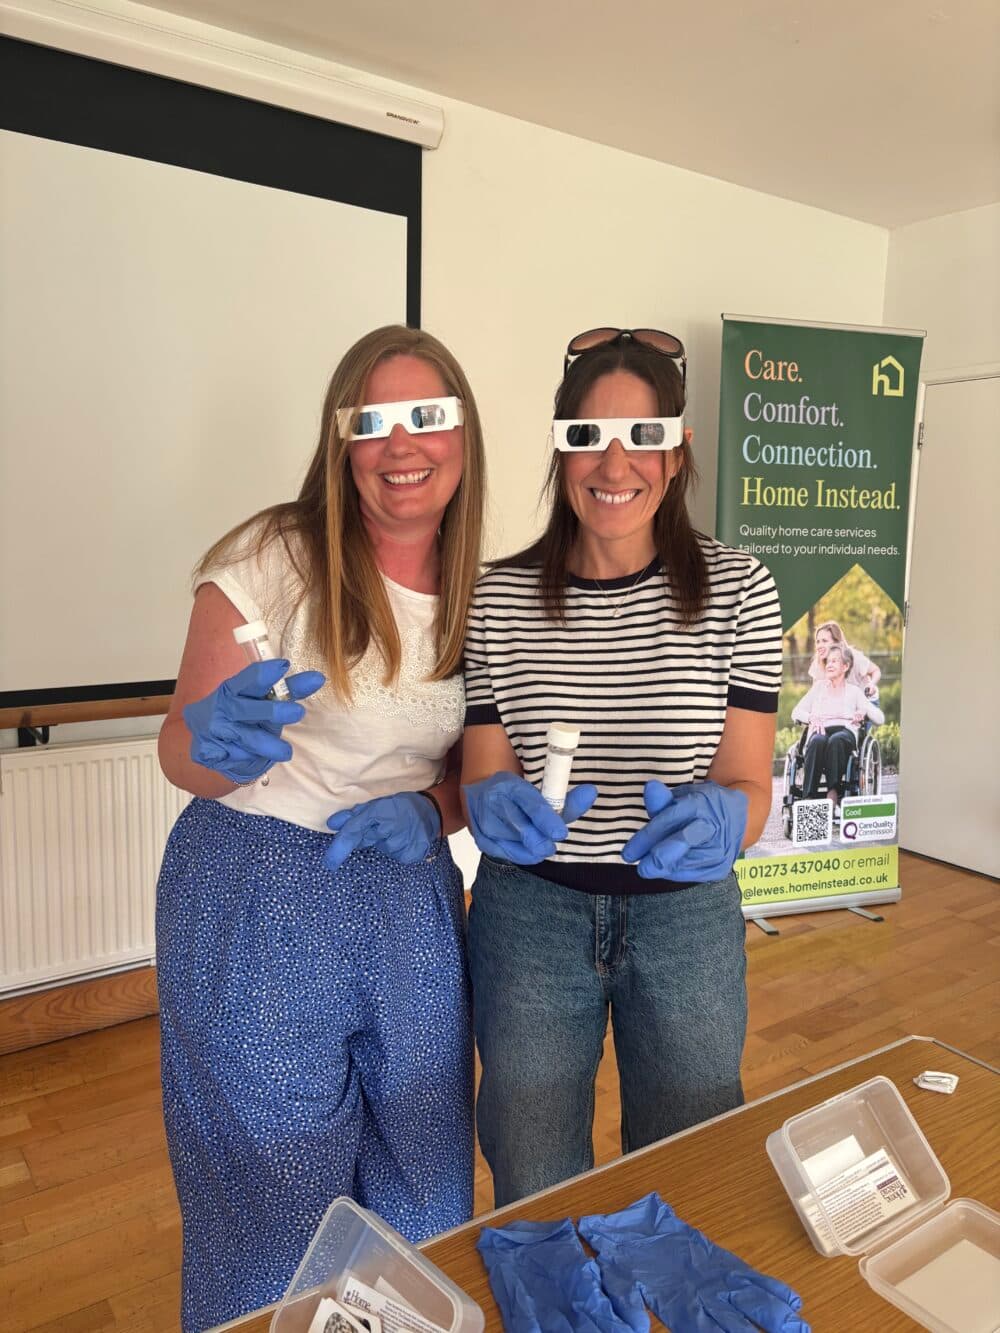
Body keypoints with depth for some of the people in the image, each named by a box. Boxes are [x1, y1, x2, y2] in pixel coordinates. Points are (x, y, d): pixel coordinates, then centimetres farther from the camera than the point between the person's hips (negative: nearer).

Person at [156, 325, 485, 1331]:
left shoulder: (477, 591, 1)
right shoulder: (270, 560, -12)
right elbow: (180, 756, -7)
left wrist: (432, 811, -11)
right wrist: (220, 743, -30)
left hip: (410, 899, 4)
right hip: (255, 901, -4)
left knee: (422, 1190, 20)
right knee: (275, 1200, 15)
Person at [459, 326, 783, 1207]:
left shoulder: (737, 588, -8)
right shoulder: (497, 598, -8)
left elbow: (750, 788, -7)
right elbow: (478, 780, -4)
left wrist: (717, 818, -30)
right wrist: (495, 805, -27)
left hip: (688, 917, 1)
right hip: (529, 913, 0)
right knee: (533, 1192, 18)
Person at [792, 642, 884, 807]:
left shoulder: (854, 691, 23)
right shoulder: (819, 687, 27)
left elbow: (880, 718, 15)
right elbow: (796, 713, 17)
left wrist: (864, 711, -7)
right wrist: (811, 717, -5)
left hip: (845, 731, 0)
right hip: (821, 731, 1)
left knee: (836, 740, -39)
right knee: (817, 740, -38)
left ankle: (834, 791, -43)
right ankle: (809, 795, -46)